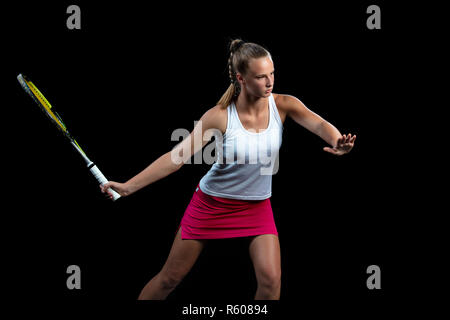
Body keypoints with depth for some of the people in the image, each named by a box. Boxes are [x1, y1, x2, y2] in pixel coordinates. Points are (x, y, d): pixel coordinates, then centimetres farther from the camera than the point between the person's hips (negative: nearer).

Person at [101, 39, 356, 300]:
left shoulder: (283, 105, -13)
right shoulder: (220, 116, -20)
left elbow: (319, 124, -28)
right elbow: (177, 157, -18)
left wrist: (337, 140, -53)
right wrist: (128, 186, -25)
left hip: (257, 207, 2)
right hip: (212, 202, -2)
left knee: (271, 280, -14)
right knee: (170, 278, 6)